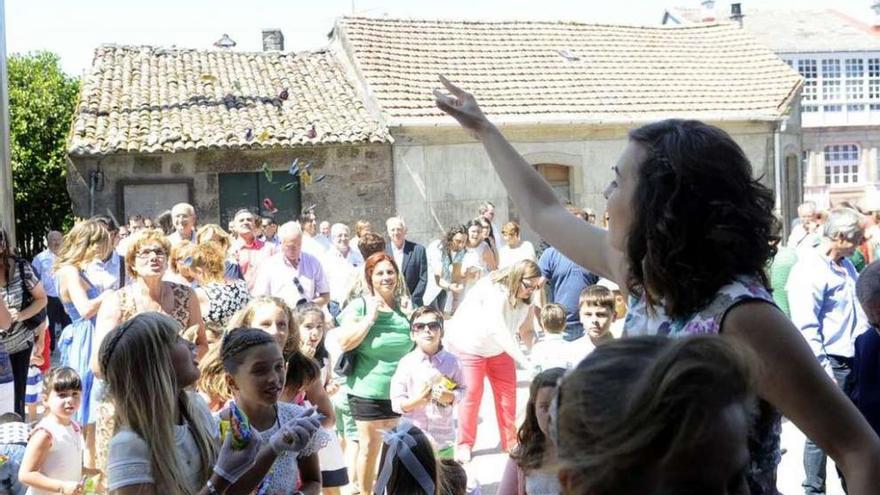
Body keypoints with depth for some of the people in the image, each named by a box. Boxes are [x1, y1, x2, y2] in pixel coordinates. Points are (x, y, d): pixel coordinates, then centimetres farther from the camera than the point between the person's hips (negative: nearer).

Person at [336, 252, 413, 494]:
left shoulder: (404, 306, 6)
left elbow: (414, 346, 19)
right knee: (369, 448, 4)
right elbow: (344, 342, -17)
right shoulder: (360, 306, -6)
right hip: (368, 392, -4)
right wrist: (370, 318, -18)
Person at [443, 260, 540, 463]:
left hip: (498, 349, 7)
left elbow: (526, 331, -13)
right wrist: (524, 361, -49)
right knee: (472, 393, -6)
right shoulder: (493, 291, -35)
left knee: (507, 391, 3)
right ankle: (464, 445, 8)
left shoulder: (525, 300, -12)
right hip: (469, 344, -6)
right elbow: (499, 330, -44)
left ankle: (511, 442, 14)